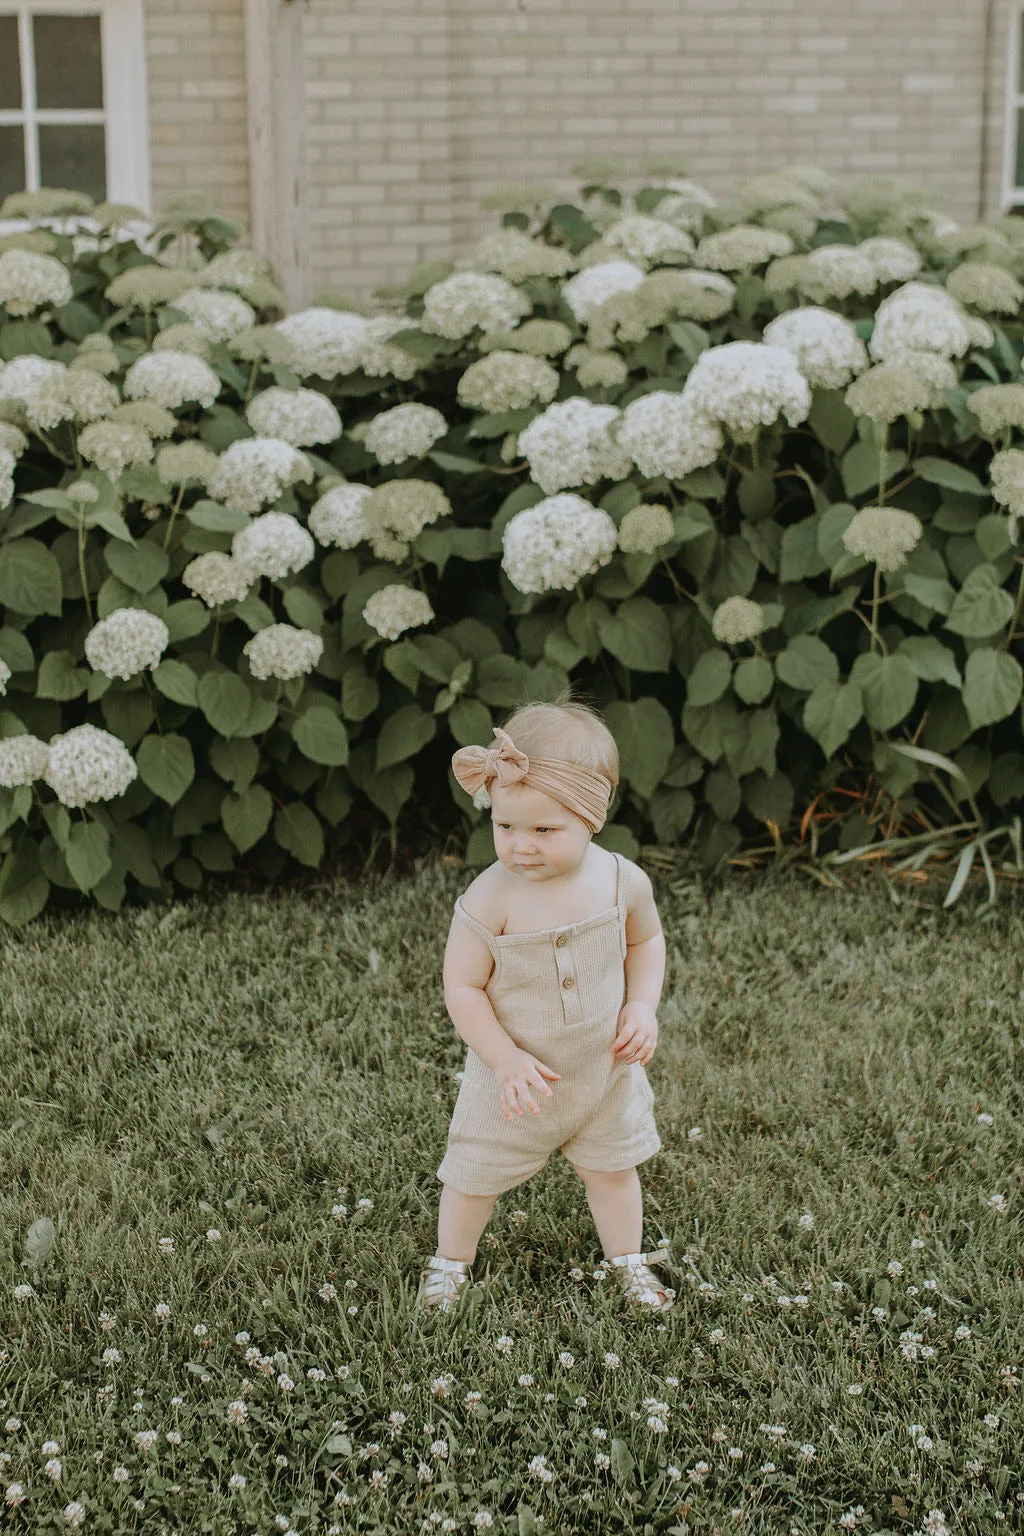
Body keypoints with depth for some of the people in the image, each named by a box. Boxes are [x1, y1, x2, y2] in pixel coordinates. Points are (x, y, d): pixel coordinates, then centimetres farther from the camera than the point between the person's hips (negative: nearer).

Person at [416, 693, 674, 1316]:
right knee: (476, 1174, 16)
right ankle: (450, 1262, 42)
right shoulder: (491, 899, -28)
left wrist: (643, 1007, -9)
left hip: (606, 1067, 2)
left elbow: (646, 941, 4)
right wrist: (505, 1059, -27)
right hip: (515, 1078, -2)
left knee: (613, 1167, 22)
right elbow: (463, 987, -21)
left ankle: (628, 1261, 46)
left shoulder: (623, 881, -17)